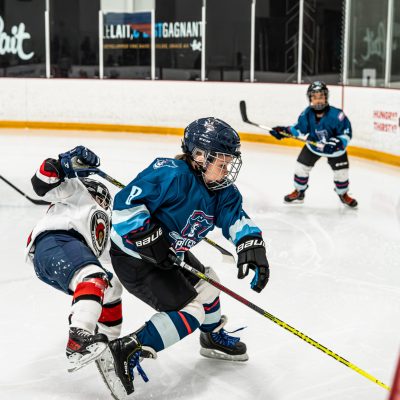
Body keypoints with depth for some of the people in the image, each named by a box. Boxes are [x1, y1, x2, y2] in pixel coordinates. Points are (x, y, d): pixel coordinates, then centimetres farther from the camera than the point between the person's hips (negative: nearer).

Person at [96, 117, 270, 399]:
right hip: (134, 257, -9)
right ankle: (125, 353, -16)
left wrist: (252, 246, -34)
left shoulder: (222, 191, -2)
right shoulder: (172, 175, -28)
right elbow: (126, 202, -31)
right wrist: (149, 239, -31)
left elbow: (237, 218, -15)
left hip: (170, 254, 9)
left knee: (206, 284, 24)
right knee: (190, 310, -14)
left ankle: (214, 338, 50)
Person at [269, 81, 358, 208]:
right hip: (313, 146, 3)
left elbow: (346, 133, -25)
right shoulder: (307, 114, -20)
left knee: (341, 173, 2)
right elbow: (300, 129, -4)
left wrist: (337, 143, -39)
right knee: (301, 167, 2)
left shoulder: (336, 115, -33)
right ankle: (299, 192, 26)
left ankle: (343, 195, 32)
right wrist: (284, 131, -16)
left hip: (335, 149, -3)